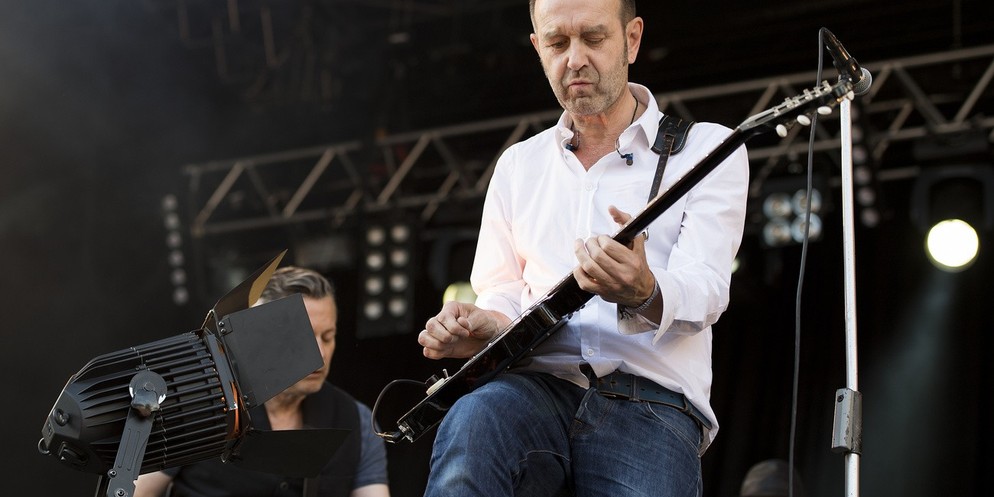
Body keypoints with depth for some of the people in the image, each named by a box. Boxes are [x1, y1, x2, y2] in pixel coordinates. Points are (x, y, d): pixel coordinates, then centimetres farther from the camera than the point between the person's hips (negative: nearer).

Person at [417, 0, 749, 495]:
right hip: (536, 386, 3)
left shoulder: (706, 150, 8)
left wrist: (644, 294, -30)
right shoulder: (518, 165, 23)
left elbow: (705, 292, -6)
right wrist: (483, 325, -1)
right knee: (472, 422, -35)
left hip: (651, 402, -2)